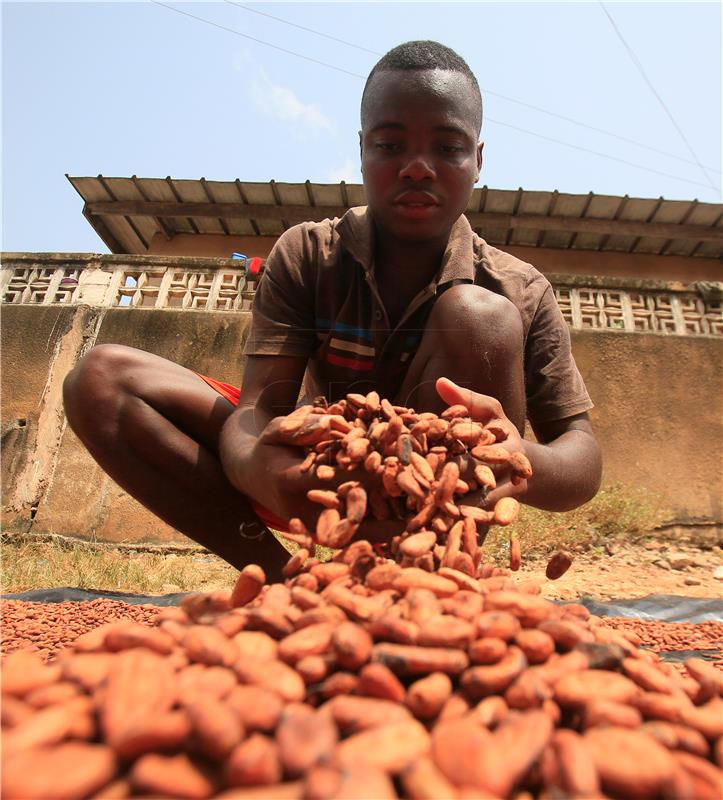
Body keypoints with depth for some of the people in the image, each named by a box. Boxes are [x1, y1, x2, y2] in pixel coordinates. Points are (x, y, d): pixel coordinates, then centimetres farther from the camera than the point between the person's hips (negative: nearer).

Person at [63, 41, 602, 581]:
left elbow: (584, 459, -18)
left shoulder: (522, 294, -13)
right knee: (102, 379, -12)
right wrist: (258, 466, -45)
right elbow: (258, 409, -20)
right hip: (322, 484, 2)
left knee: (477, 315, -28)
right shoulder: (306, 256, -11)